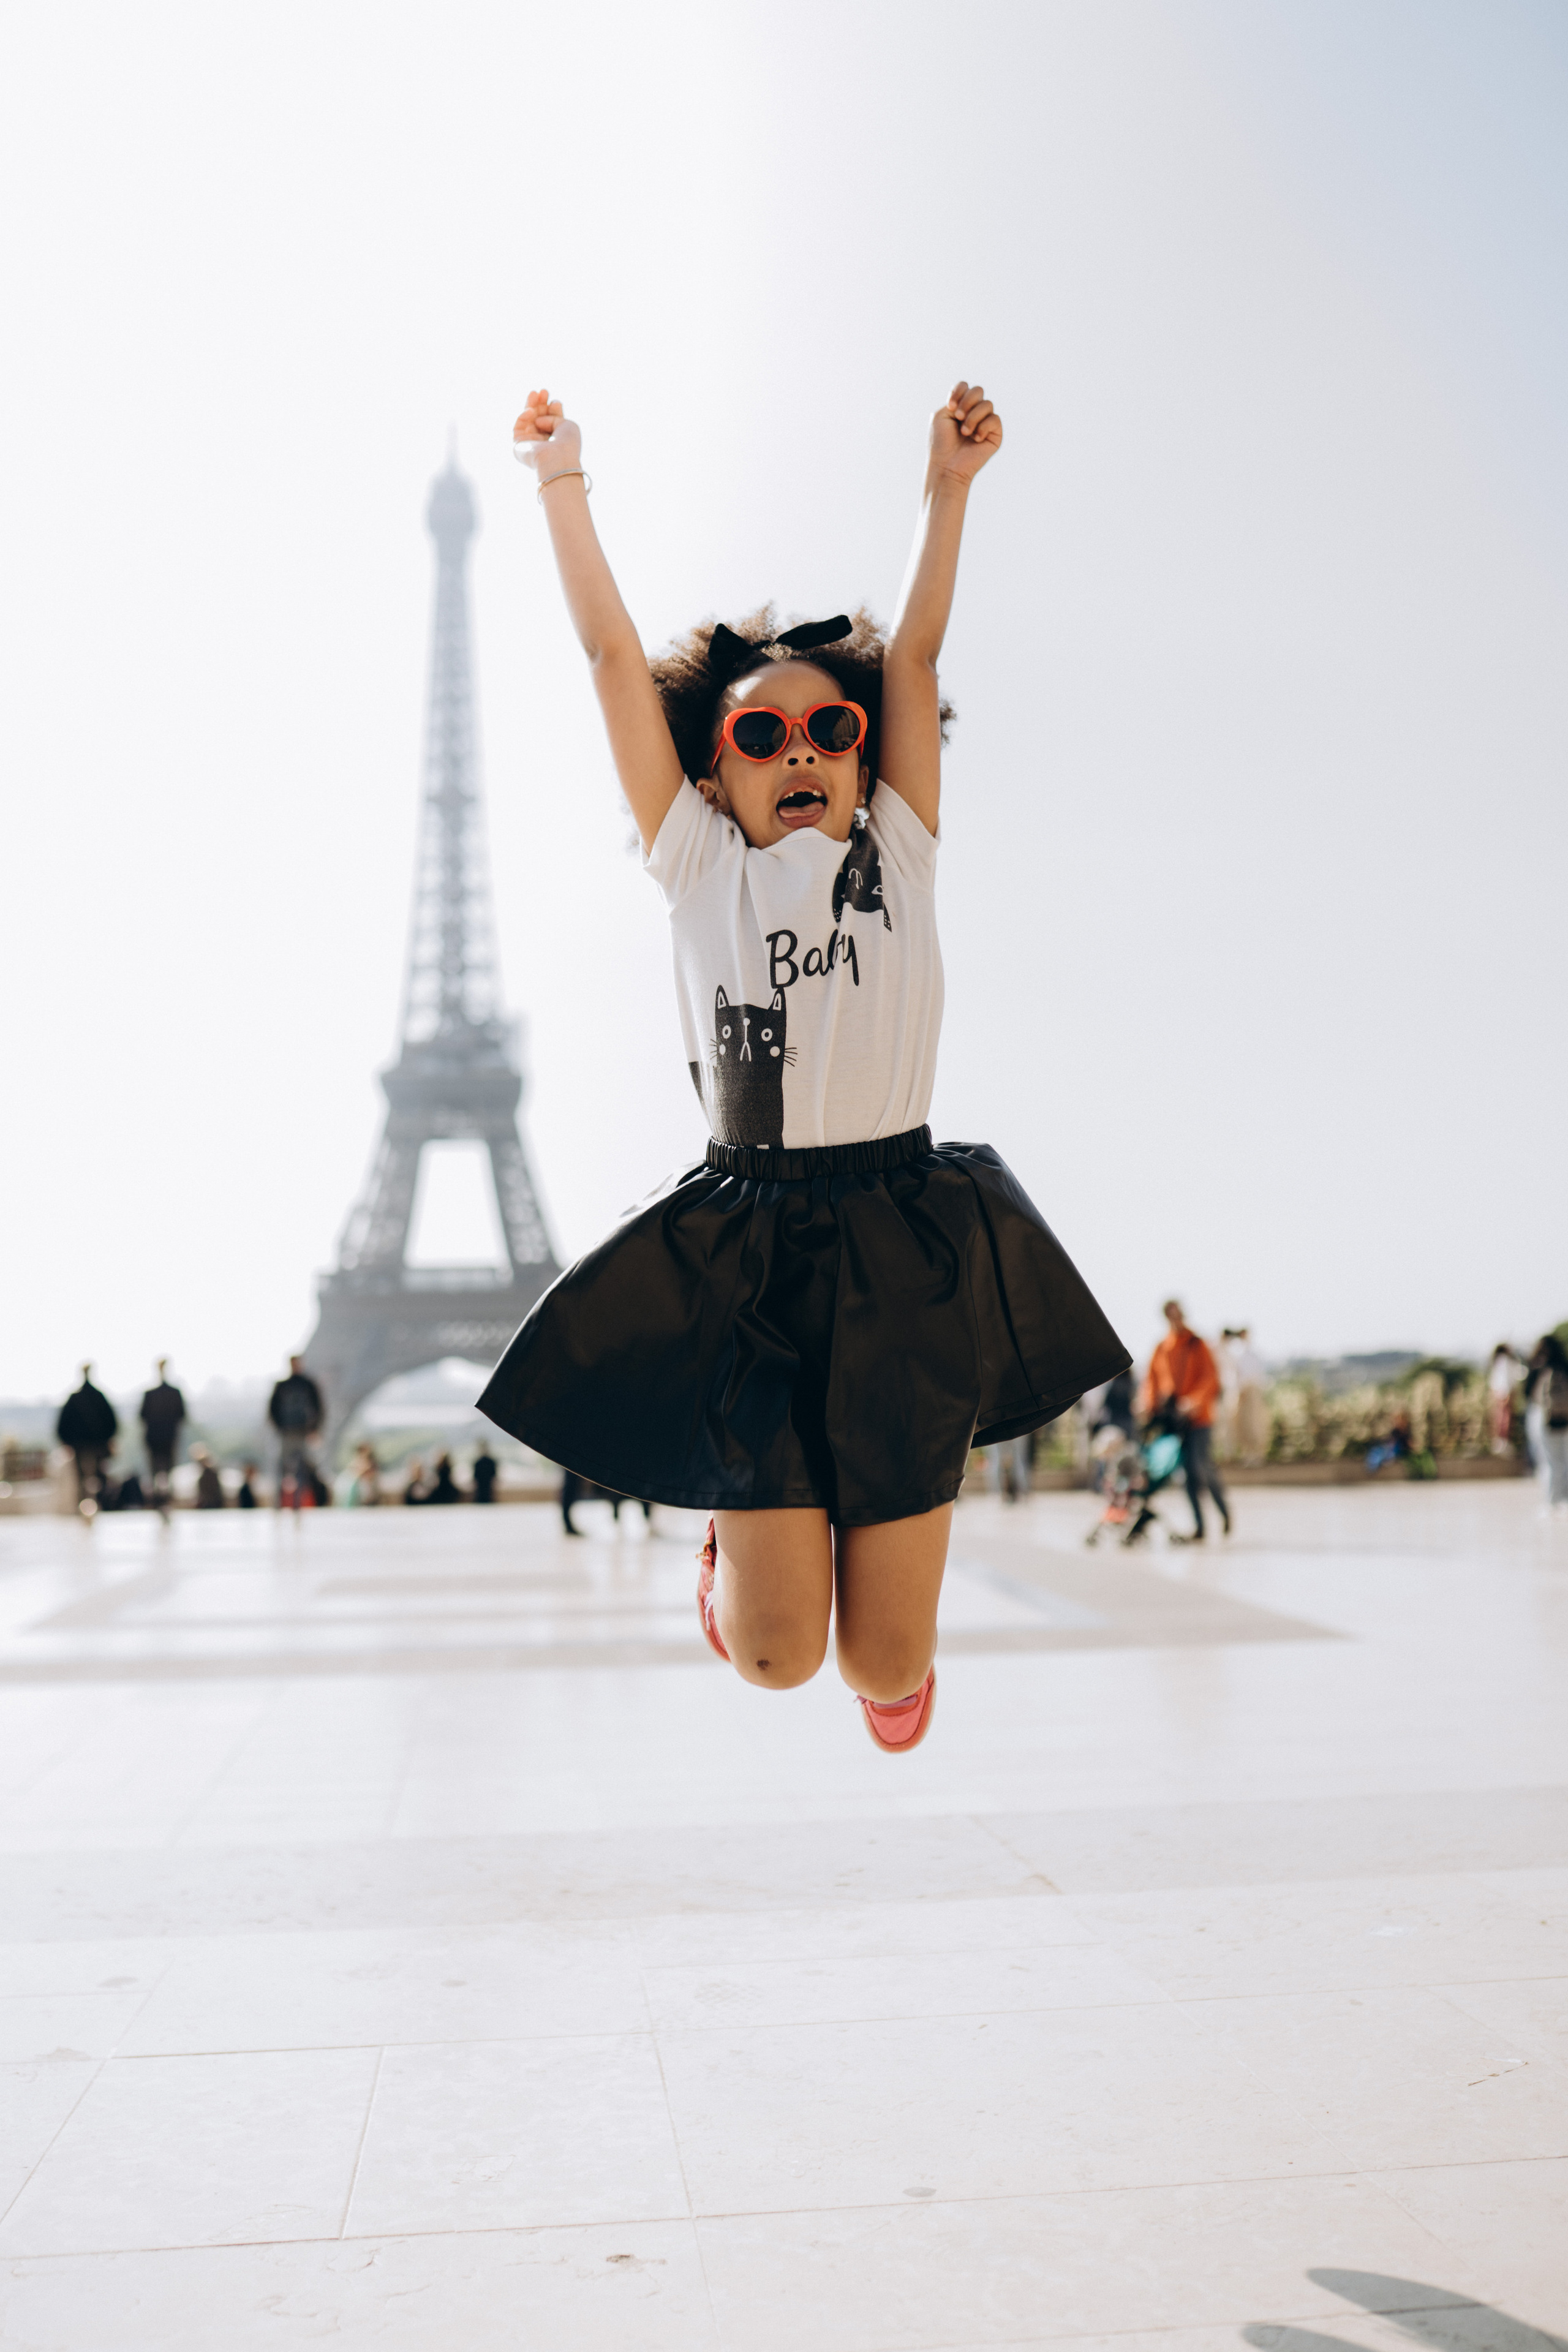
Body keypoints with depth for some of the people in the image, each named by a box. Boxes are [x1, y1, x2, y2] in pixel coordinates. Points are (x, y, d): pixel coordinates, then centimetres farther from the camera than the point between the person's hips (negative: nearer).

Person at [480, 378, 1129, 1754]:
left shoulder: (898, 856, 8)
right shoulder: (699, 867, 4)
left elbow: (917, 651, 5)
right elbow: (611, 653, 4)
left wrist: (950, 486, 2)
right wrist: (562, 481, 5)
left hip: (906, 1253, 1)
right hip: (747, 1258, -1)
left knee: (888, 1663, 2)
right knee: (779, 1655, -1)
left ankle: (892, 1668, 41)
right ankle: (738, 1539, 34)